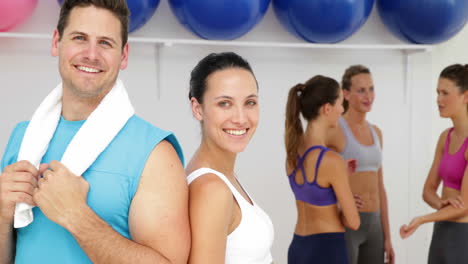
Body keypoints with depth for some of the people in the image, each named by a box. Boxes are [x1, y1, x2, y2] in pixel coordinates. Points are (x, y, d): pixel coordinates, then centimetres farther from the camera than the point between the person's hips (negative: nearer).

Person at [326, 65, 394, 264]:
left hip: (373, 225, 7)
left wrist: (387, 237, 13)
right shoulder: (334, 130, -10)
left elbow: (379, 188, 15)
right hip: (345, 225, -7)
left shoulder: (376, 132, 13)